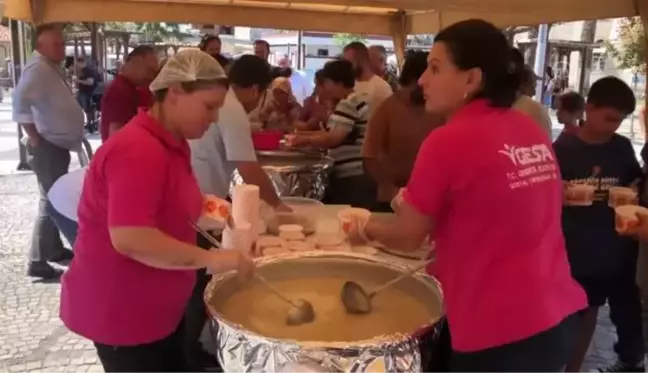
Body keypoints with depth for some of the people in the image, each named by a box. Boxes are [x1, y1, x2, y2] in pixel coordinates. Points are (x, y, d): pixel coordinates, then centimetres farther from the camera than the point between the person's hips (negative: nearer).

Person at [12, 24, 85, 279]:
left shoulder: (52, 68, 14)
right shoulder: (38, 68, -17)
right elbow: (20, 101, -32)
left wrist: (73, 137, 11)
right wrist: (34, 137, -25)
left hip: (58, 145, 10)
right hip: (47, 147, -10)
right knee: (50, 202, -7)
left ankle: (55, 249, 32)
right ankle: (37, 262, 0)